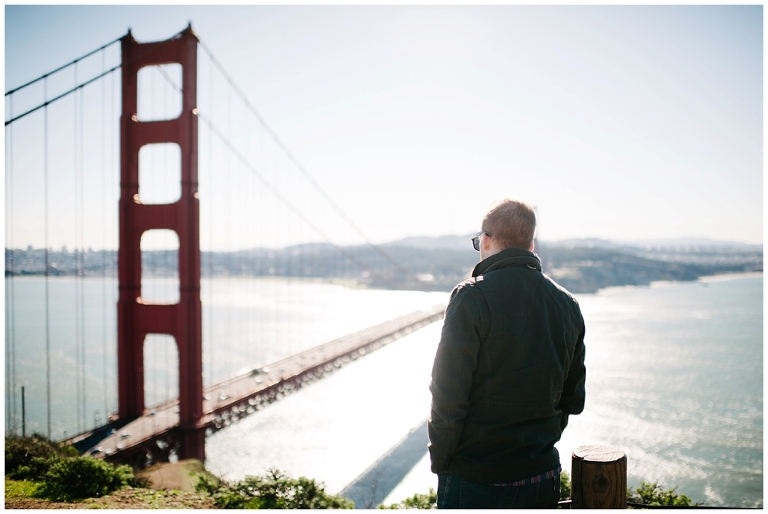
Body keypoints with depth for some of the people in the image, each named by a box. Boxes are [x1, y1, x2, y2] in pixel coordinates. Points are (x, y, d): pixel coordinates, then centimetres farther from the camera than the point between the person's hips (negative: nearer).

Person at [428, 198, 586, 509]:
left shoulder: (472, 298, -16)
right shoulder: (567, 304, 3)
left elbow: (448, 396, -17)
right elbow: (573, 399, 9)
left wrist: (439, 460, -4)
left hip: (476, 481, -5)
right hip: (544, 478, 6)